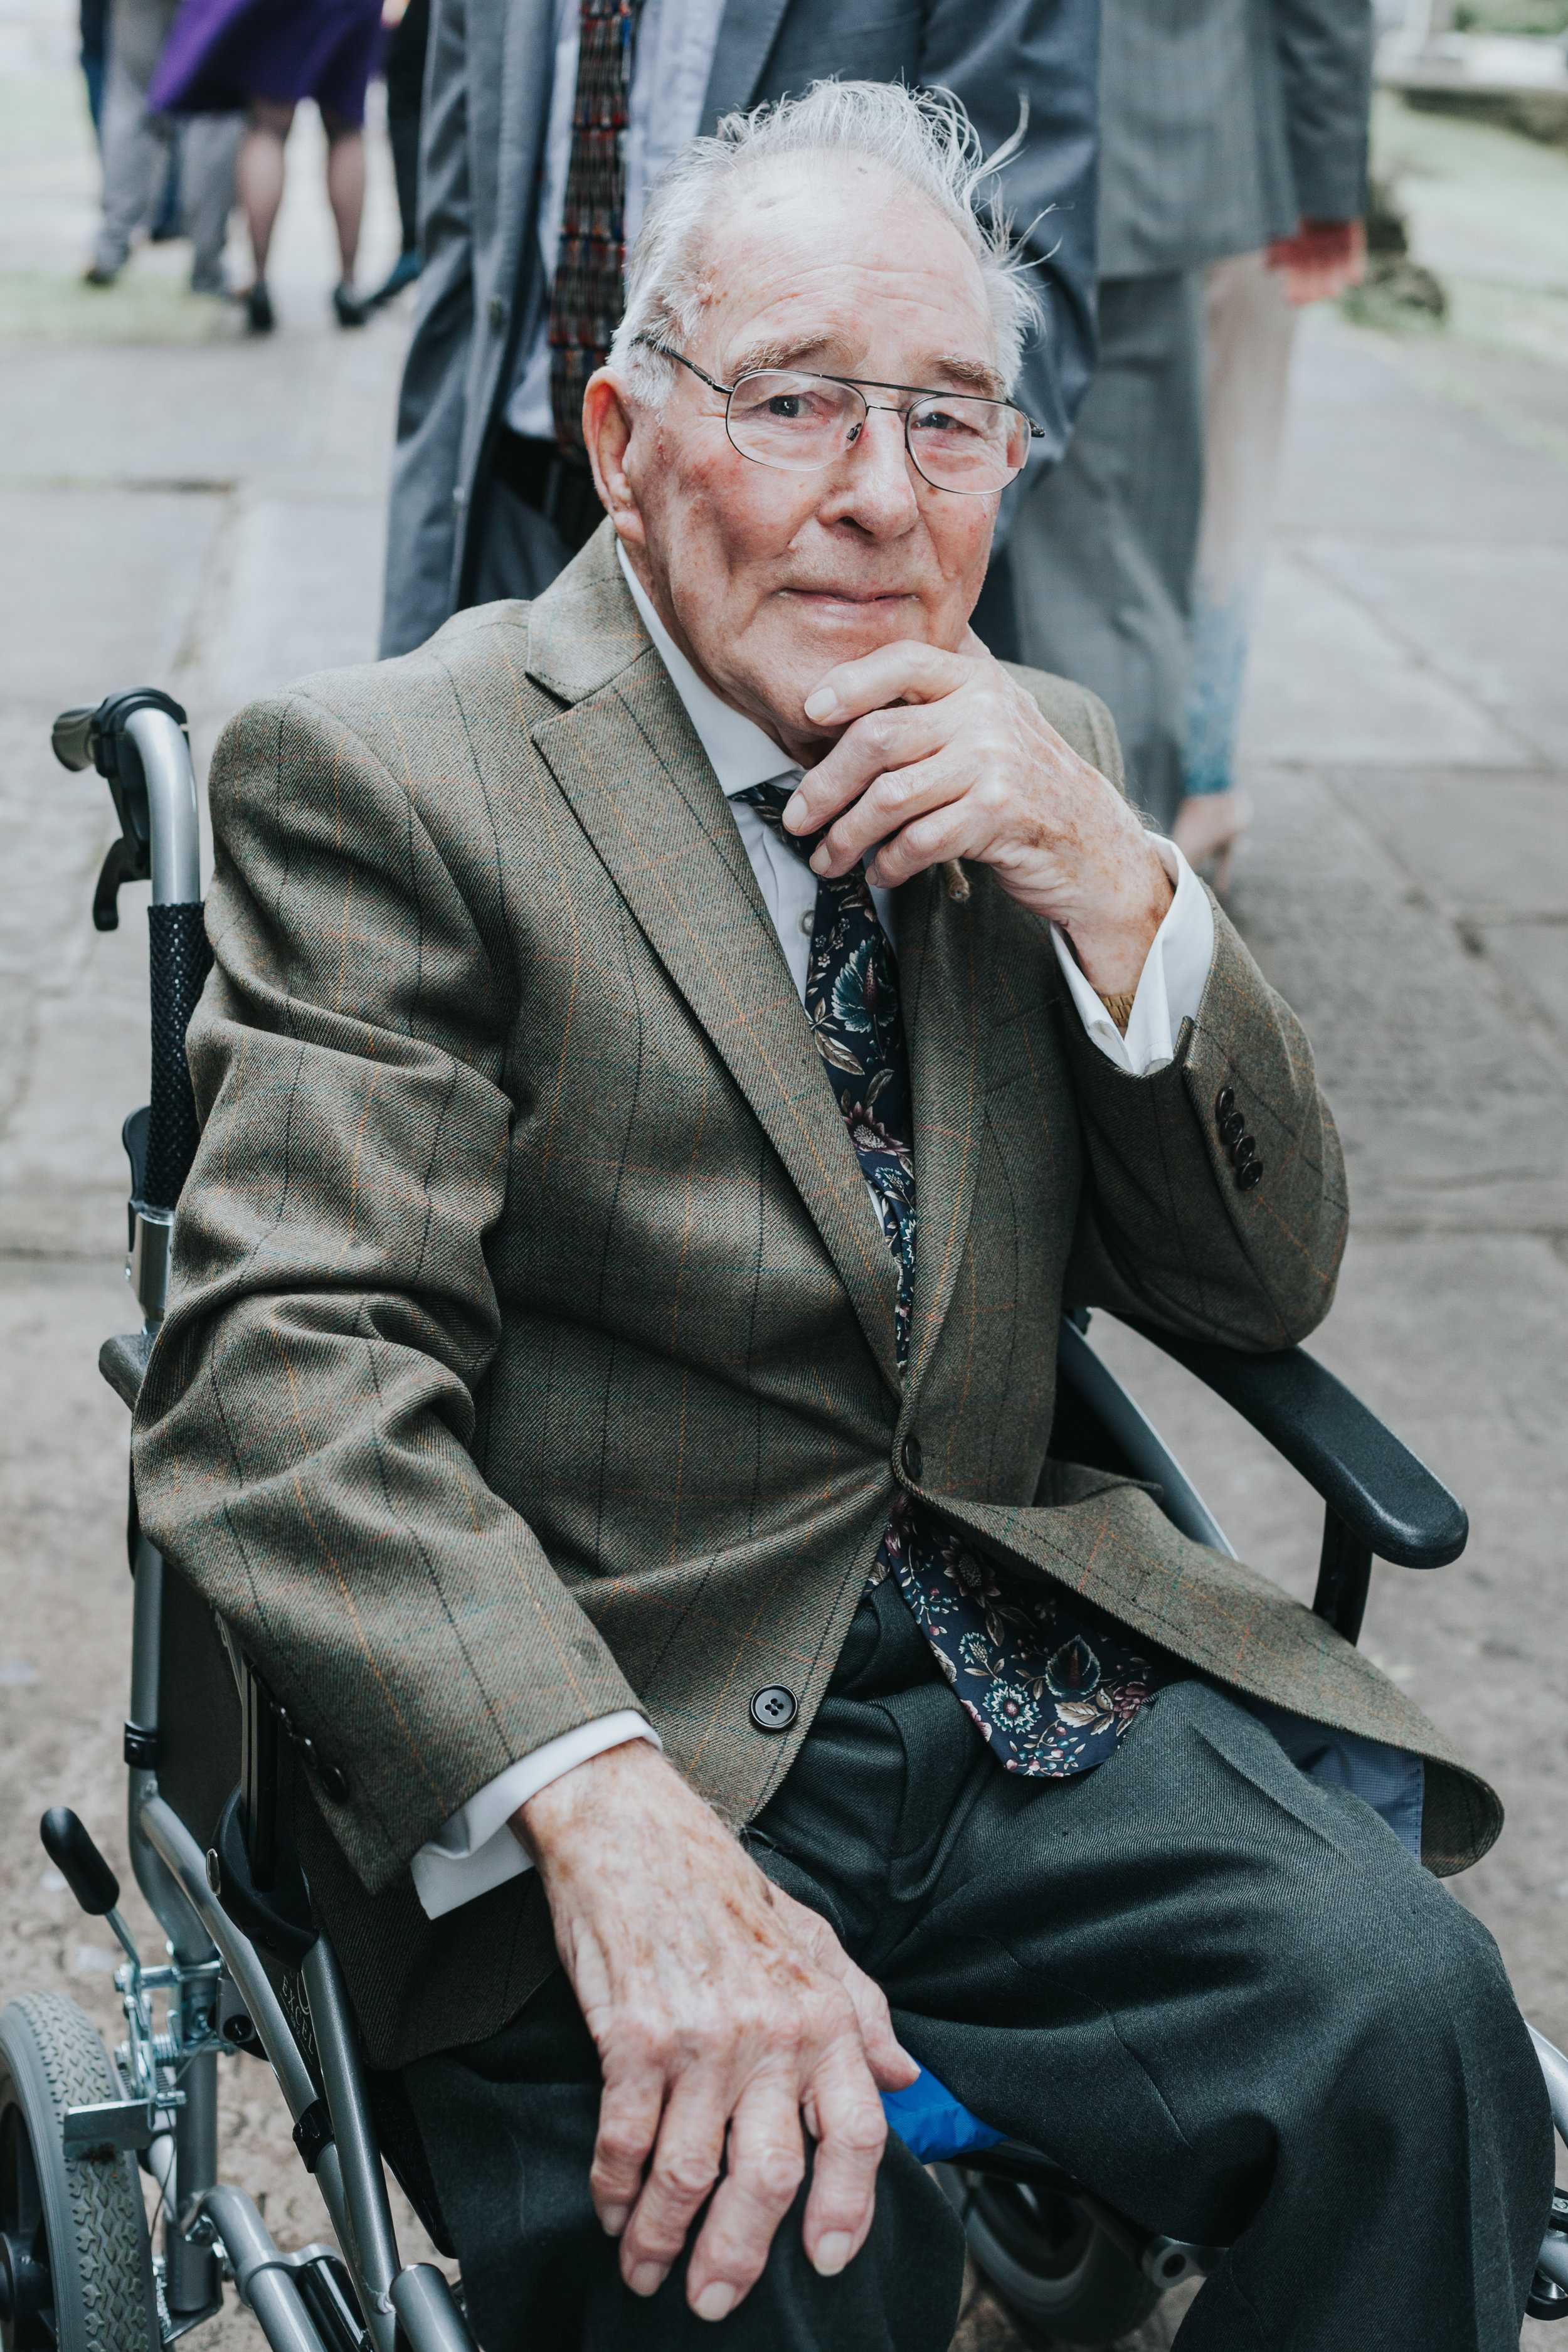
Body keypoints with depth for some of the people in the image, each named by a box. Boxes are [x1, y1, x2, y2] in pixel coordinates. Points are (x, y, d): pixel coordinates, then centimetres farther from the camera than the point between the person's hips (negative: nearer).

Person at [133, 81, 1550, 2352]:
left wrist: (1110, 885, -8)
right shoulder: (385, 781, -5)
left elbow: (1261, 1281, 11)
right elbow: (290, 1380, -18)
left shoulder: (1033, 763, 13)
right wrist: (618, 1827, -34)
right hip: (587, 1721, -4)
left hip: (1021, 1681, 5)